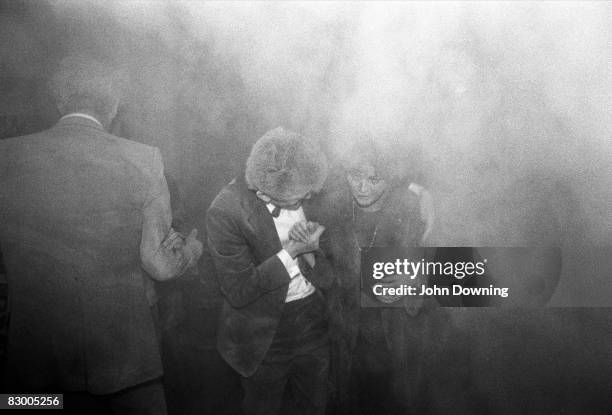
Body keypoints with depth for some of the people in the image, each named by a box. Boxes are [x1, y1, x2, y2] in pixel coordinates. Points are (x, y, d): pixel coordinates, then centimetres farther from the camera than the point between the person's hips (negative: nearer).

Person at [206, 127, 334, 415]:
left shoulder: (298, 193, -10)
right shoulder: (225, 212, -25)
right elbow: (237, 293, -23)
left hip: (312, 318, 5)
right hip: (265, 335, -4)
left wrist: (310, 250, -21)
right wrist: (290, 252, -29)